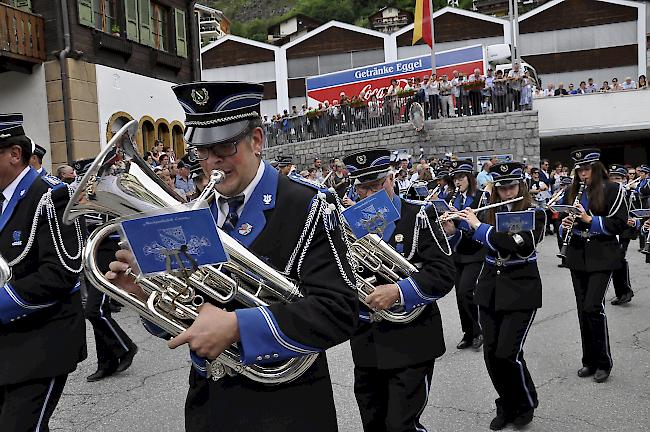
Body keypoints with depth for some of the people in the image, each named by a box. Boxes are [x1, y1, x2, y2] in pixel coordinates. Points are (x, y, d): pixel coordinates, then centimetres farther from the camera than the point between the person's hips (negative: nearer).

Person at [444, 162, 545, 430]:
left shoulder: (535, 215, -7)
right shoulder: (489, 213, 6)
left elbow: (519, 244, -24)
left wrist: (479, 226, -22)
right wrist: (452, 231, -15)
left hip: (521, 291, -4)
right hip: (490, 290, 4)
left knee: (508, 352, -9)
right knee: (491, 352, 4)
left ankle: (526, 404, 18)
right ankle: (507, 405, 25)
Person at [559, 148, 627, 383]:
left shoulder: (613, 190, -4)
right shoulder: (573, 191, 10)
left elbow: (619, 223, -8)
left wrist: (590, 220, -18)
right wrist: (566, 224, -4)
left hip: (601, 257, -5)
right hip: (578, 257, 5)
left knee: (593, 307, -12)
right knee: (583, 309, 8)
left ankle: (603, 362, 4)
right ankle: (589, 361, 19)